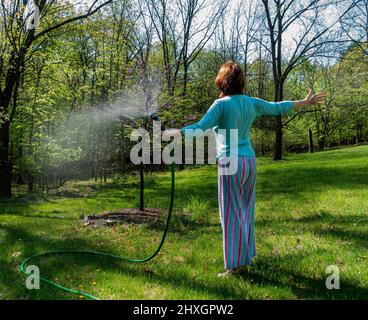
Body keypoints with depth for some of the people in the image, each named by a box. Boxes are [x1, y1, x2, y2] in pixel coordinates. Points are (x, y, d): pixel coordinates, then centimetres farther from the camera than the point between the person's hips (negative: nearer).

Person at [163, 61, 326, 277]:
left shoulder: (222, 104, -10)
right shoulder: (251, 103, 8)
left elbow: (201, 128, -18)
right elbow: (277, 108, 18)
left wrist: (176, 132, -11)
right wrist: (306, 103, 32)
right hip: (250, 161, 7)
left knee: (231, 214, 1)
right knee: (246, 211, 17)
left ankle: (235, 265, 7)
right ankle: (247, 257, 30)